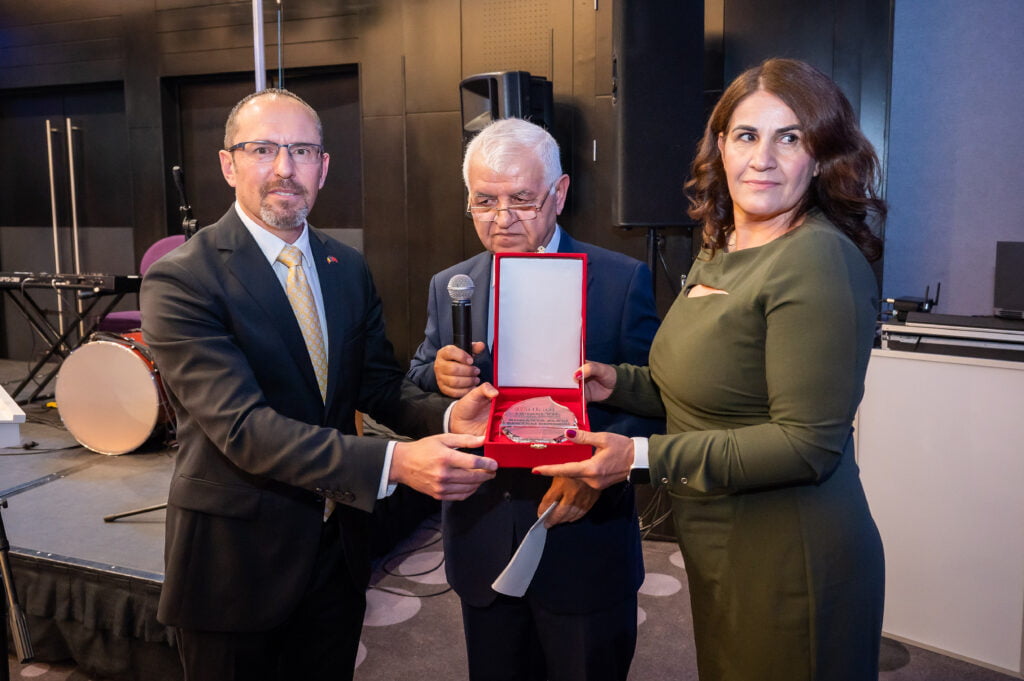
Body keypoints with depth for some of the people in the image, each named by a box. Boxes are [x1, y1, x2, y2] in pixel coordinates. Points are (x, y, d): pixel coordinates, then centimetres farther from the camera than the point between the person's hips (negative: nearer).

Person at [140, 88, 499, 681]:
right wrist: (394, 463, -36)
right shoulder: (180, 281, -18)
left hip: (339, 546, 5)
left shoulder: (349, 269, 4)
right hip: (237, 559, -5)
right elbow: (242, 425, -26)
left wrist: (449, 416, -19)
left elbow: (379, 383, 3)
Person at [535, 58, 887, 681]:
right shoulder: (720, 255, 6)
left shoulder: (819, 261, -21)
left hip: (790, 560, -8)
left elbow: (808, 443, -24)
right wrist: (619, 383, -1)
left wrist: (643, 457, -24)